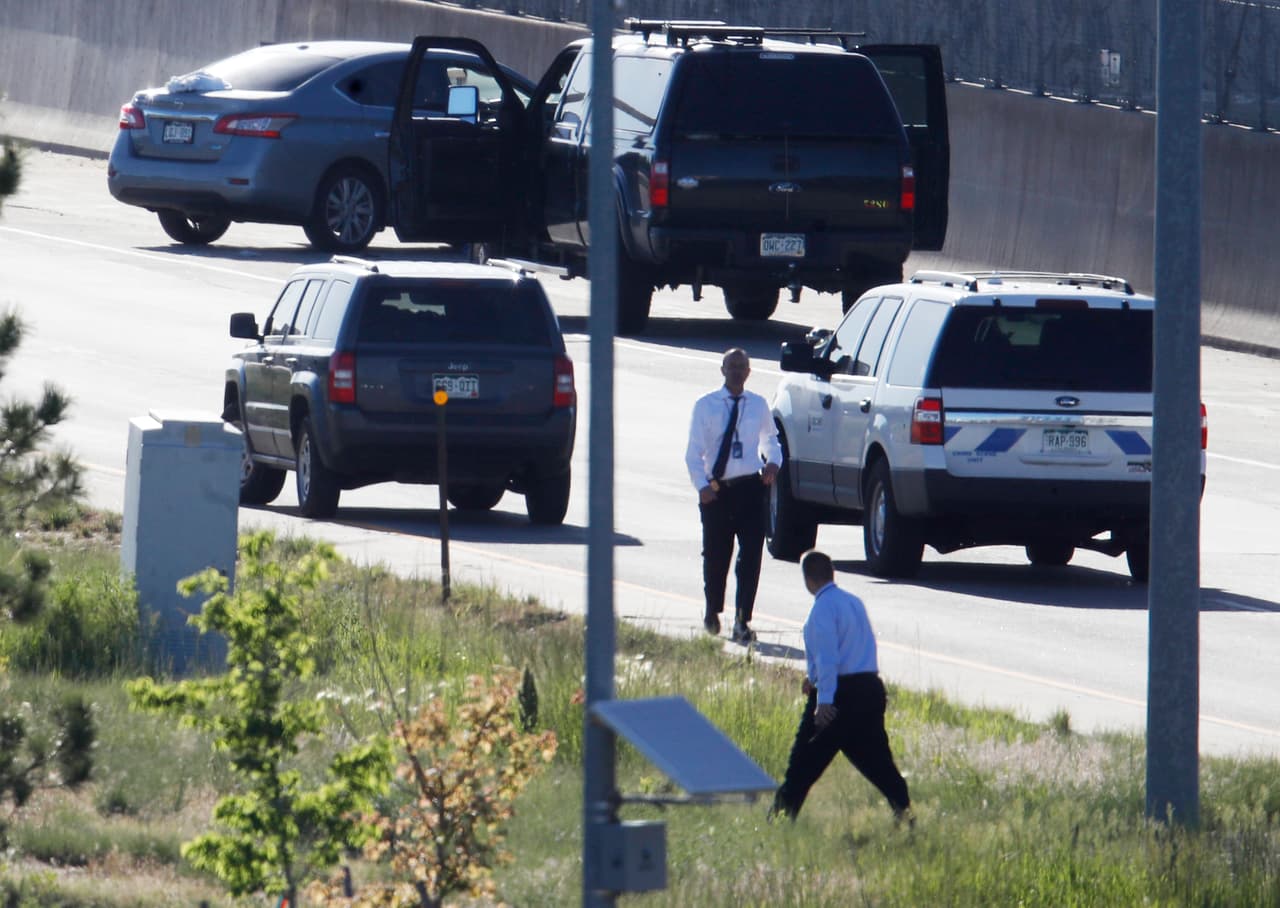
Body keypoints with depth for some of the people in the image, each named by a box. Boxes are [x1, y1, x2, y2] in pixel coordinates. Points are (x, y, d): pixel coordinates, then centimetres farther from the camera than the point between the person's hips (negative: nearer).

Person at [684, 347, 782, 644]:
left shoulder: (758, 406, 8)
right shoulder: (706, 406, 1)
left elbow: (770, 439, 24)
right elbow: (694, 452, -2)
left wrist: (773, 462, 2)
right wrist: (702, 485, -17)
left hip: (750, 488, 1)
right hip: (716, 491, -1)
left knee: (751, 554, -8)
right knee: (715, 555, 10)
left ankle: (742, 621, -6)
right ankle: (712, 612, 34)